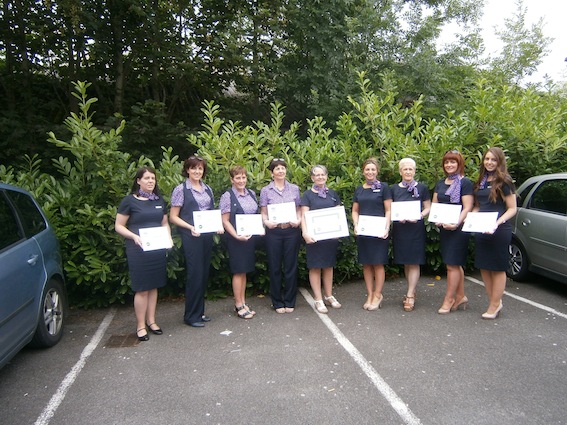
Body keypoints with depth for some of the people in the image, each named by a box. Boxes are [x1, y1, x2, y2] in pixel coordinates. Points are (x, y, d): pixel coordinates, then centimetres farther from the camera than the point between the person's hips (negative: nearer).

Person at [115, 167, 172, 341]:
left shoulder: (159, 201, 12)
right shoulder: (129, 201, -4)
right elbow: (118, 226, -4)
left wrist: (168, 237, 1)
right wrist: (134, 236, -19)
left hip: (158, 249, 5)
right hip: (138, 250, -5)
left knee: (153, 286, 10)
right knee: (141, 289, -2)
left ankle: (151, 321, 22)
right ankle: (140, 325, 10)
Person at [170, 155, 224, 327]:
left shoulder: (208, 189, 12)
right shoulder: (181, 189, -4)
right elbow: (173, 217, -5)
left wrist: (217, 225, -1)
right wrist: (190, 227, -19)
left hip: (207, 236, 6)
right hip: (191, 237, -6)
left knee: (204, 274, 10)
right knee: (195, 275, -5)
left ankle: (199, 311, 23)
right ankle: (191, 315, 8)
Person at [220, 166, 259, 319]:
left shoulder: (251, 194, 9)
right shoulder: (228, 196, -8)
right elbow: (225, 221, -11)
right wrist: (237, 236, -20)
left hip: (251, 237, 6)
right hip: (236, 239, -6)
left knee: (244, 271, 12)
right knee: (238, 272, 1)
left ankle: (243, 303, 22)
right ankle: (239, 306, 12)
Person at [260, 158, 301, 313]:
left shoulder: (294, 188, 8)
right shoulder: (265, 190, 4)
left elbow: (298, 210, 11)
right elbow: (263, 213, 4)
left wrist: (298, 220, -9)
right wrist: (267, 222, -16)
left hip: (292, 231, 1)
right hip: (273, 232, -1)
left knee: (291, 266, 6)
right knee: (275, 267, 6)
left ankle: (290, 302, 20)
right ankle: (278, 302, 20)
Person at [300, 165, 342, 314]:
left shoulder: (333, 194, 12)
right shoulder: (308, 194, 0)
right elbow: (304, 216, -8)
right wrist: (305, 233, -22)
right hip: (315, 236, -4)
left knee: (329, 265, 11)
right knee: (315, 267, 0)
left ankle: (329, 296, 23)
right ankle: (318, 300, 8)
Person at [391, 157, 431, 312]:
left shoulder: (422, 188, 1)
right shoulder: (394, 189, 7)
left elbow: (428, 208, 2)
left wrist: (419, 216, -16)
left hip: (416, 228, -3)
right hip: (399, 228, 3)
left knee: (414, 262, -4)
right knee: (405, 262, 9)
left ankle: (410, 296, 0)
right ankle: (412, 291, 24)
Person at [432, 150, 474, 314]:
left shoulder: (465, 182, -6)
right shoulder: (440, 183, 14)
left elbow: (467, 208, -12)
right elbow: (434, 205, 15)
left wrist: (456, 223, -24)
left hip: (458, 229, -6)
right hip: (443, 228, 7)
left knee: (452, 265, -3)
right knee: (456, 265, 13)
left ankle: (449, 300, 5)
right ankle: (461, 296, 23)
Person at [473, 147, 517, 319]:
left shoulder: (504, 182, -7)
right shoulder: (481, 181, 11)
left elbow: (512, 209, -8)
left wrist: (497, 222, -22)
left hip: (498, 232, -6)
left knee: (497, 269, 4)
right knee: (484, 267, 11)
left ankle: (494, 305, 14)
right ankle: (494, 301, 25)